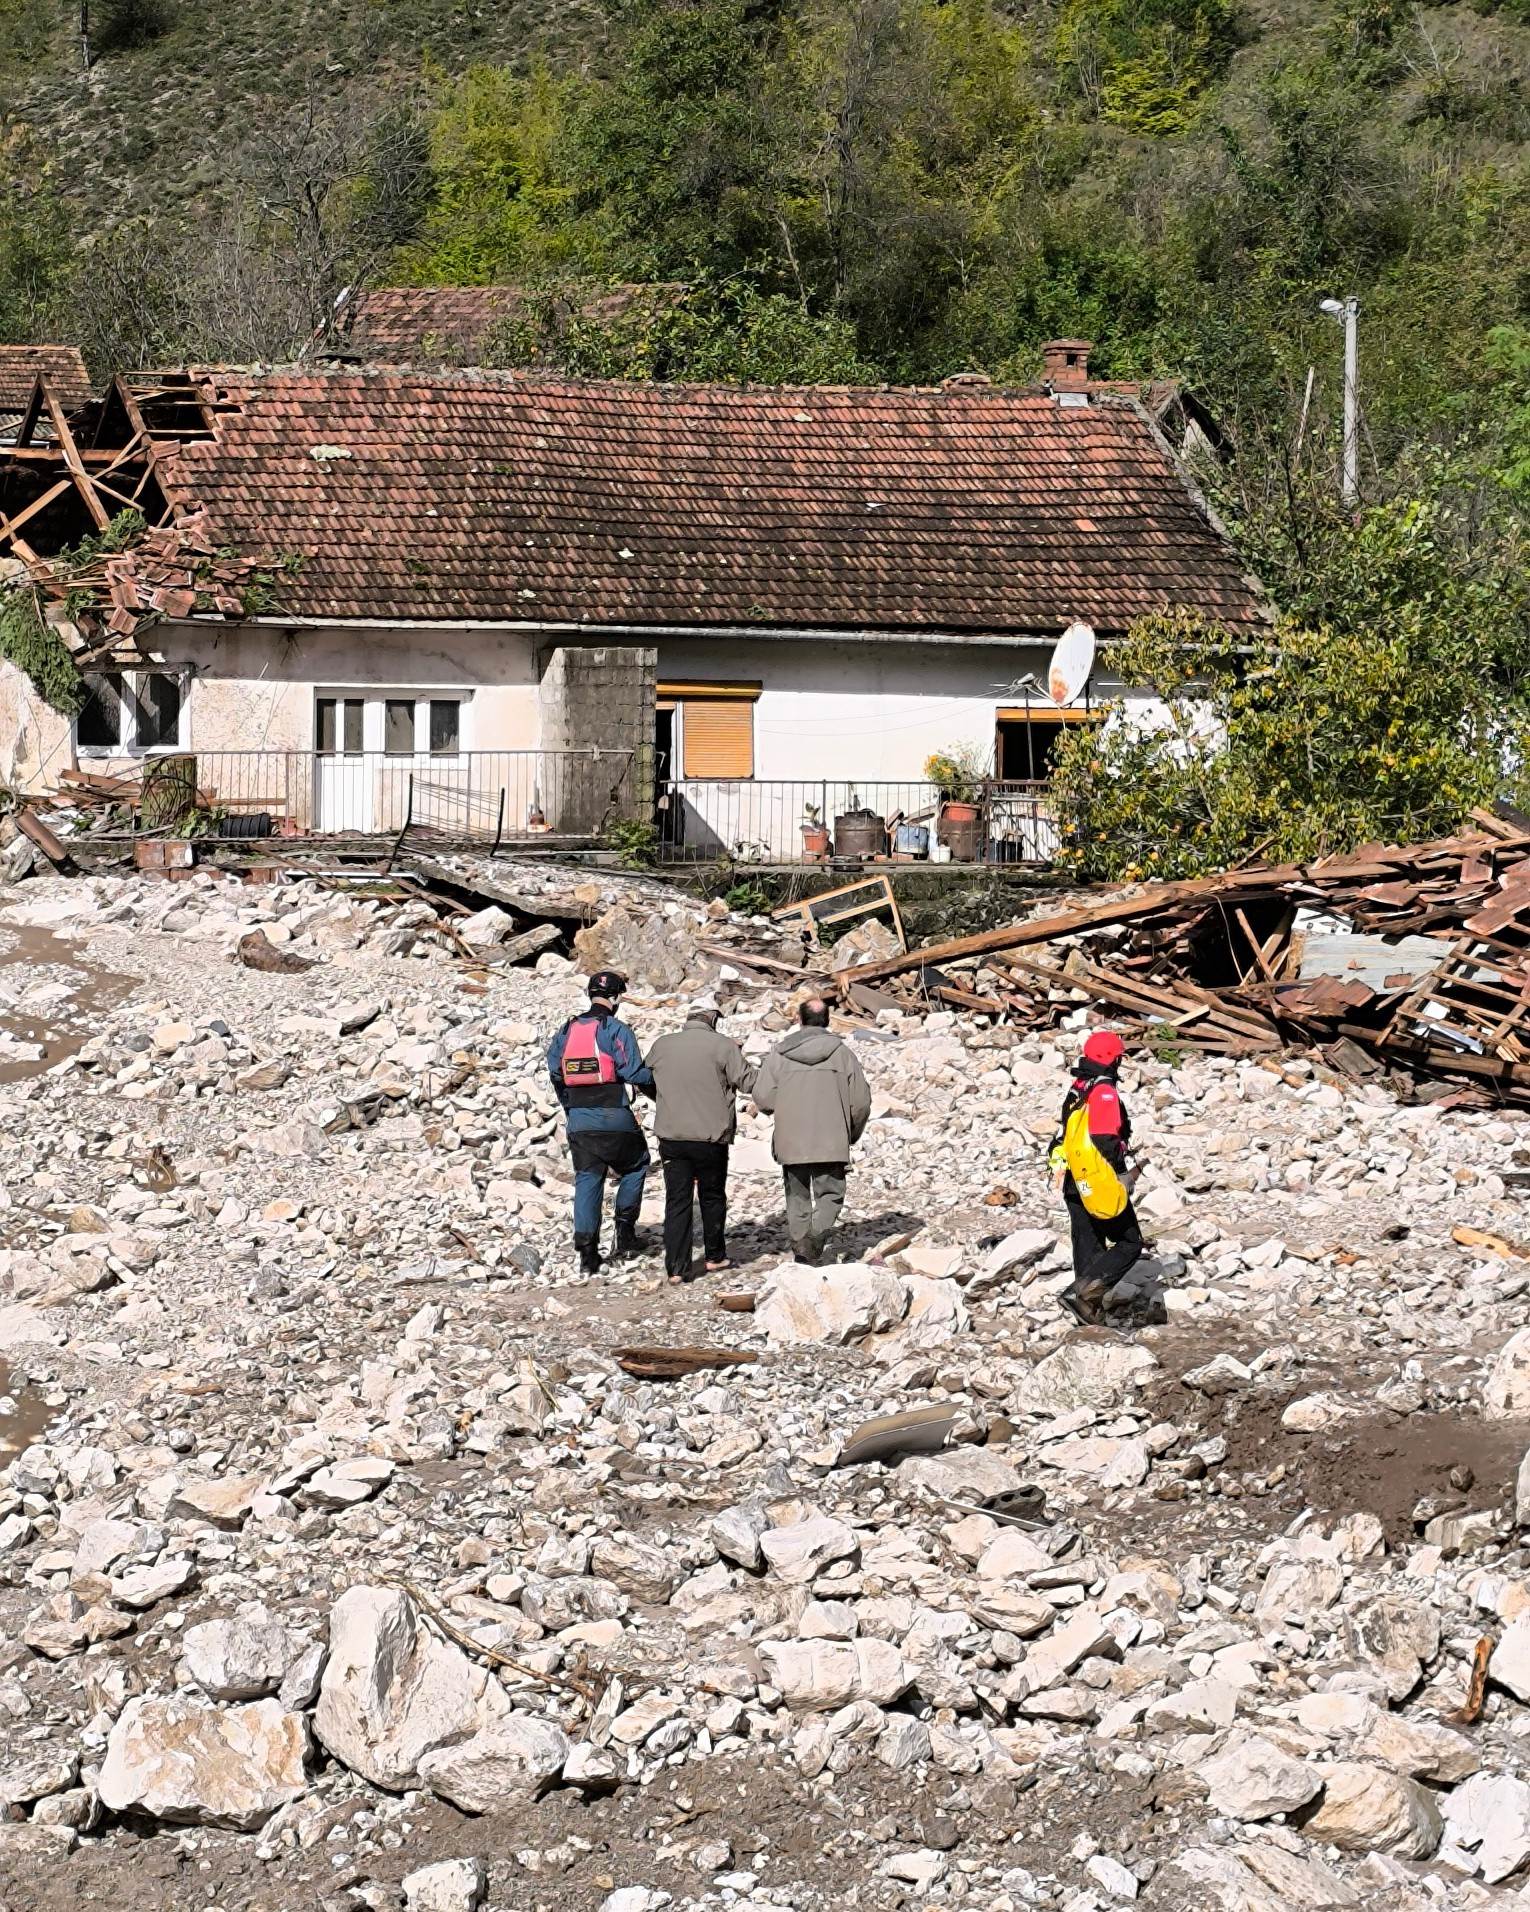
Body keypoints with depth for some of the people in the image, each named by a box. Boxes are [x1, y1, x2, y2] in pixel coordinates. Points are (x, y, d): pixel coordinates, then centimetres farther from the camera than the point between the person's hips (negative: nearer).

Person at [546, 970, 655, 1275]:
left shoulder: (567, 1031, 8)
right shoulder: (616, 1031, -9)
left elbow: (555, 1072, 13)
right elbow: (636, 1072, -14)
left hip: (579, 1121, 4)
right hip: (615, 1118, -4)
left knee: (587, 1180, 7)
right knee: (634, 1167, 19)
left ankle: (586, 1249, 1)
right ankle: (625, 1231, 12)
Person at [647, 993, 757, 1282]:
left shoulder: (661, 1045, 4)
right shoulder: (723, 1046, -9)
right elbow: (748, 1083, -8)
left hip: (671, 1136, 2)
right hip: (711, 1137, -2)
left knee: (677, 1201, 4)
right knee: (713, 1197, 16)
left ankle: (676, 1267, -2)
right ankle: (715, 1256, 26)